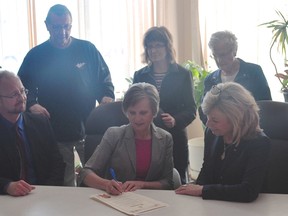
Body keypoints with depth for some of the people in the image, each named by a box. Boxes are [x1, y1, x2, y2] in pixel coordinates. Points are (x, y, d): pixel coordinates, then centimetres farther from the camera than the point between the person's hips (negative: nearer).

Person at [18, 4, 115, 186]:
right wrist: (32, 104, -11)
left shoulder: (87, 49, 2)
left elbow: (104, 80, 8)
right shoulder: (36, 55, 3)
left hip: (88, 129, 0)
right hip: (54, 132, 0)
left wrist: (107, 97, -12)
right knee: (64, 183, 12)